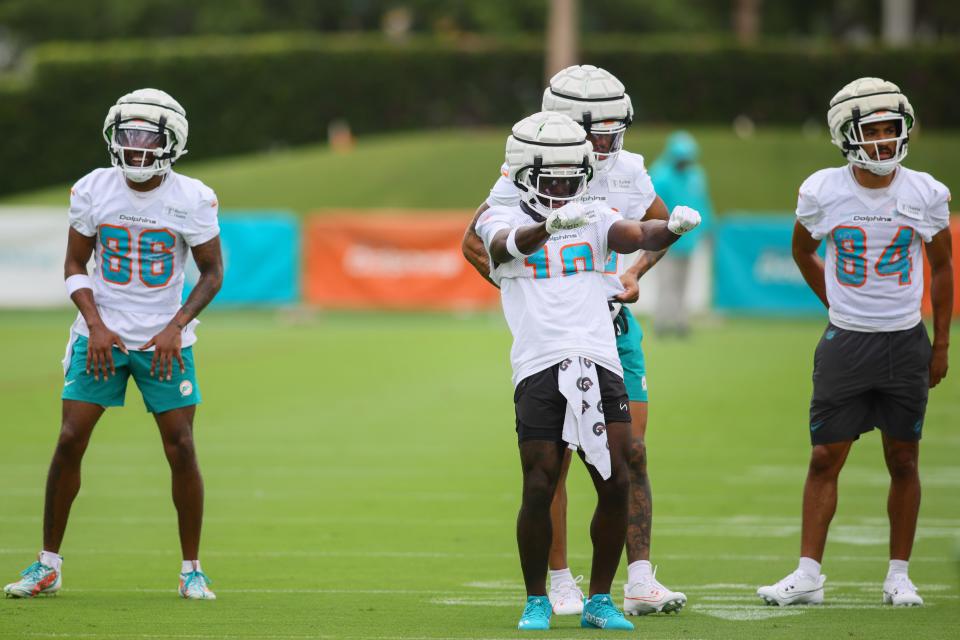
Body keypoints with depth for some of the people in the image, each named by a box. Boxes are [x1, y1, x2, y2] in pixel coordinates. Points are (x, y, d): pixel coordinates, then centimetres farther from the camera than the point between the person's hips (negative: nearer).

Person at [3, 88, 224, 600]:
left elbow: (212, 271, 0)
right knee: (69, 442, -5)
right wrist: (95, 325, -11)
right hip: (102, 335, 1)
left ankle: (192, 570, 8)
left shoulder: (191, 199, -9)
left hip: (164, 341, -1)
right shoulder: (93, 191, -5)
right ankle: (48, 565, 7)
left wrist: (175, 327, -13)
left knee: (181, 449, -6)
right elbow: (75, 265, 3)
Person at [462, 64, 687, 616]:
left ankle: (640, 581, 1)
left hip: (614, 325, 4)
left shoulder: (628, 171, 2)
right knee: (555, 460, 1)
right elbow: (475, 241, -3)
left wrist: (635, 271, 3)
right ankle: (560, 584, 10)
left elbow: (661, 225, 21)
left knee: (632, 453, -2)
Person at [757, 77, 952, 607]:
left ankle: (898, 576, 14)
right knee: (825, 459, -1)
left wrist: (941, 345, 7)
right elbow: (802, 251, 13)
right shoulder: (823, 192, -6)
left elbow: (942, 267, 8)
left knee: (903, 462, 6)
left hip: (907, 344, 1)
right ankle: (808, 574, 3)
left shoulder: (926, 194, -4)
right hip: (846, 343, -1)